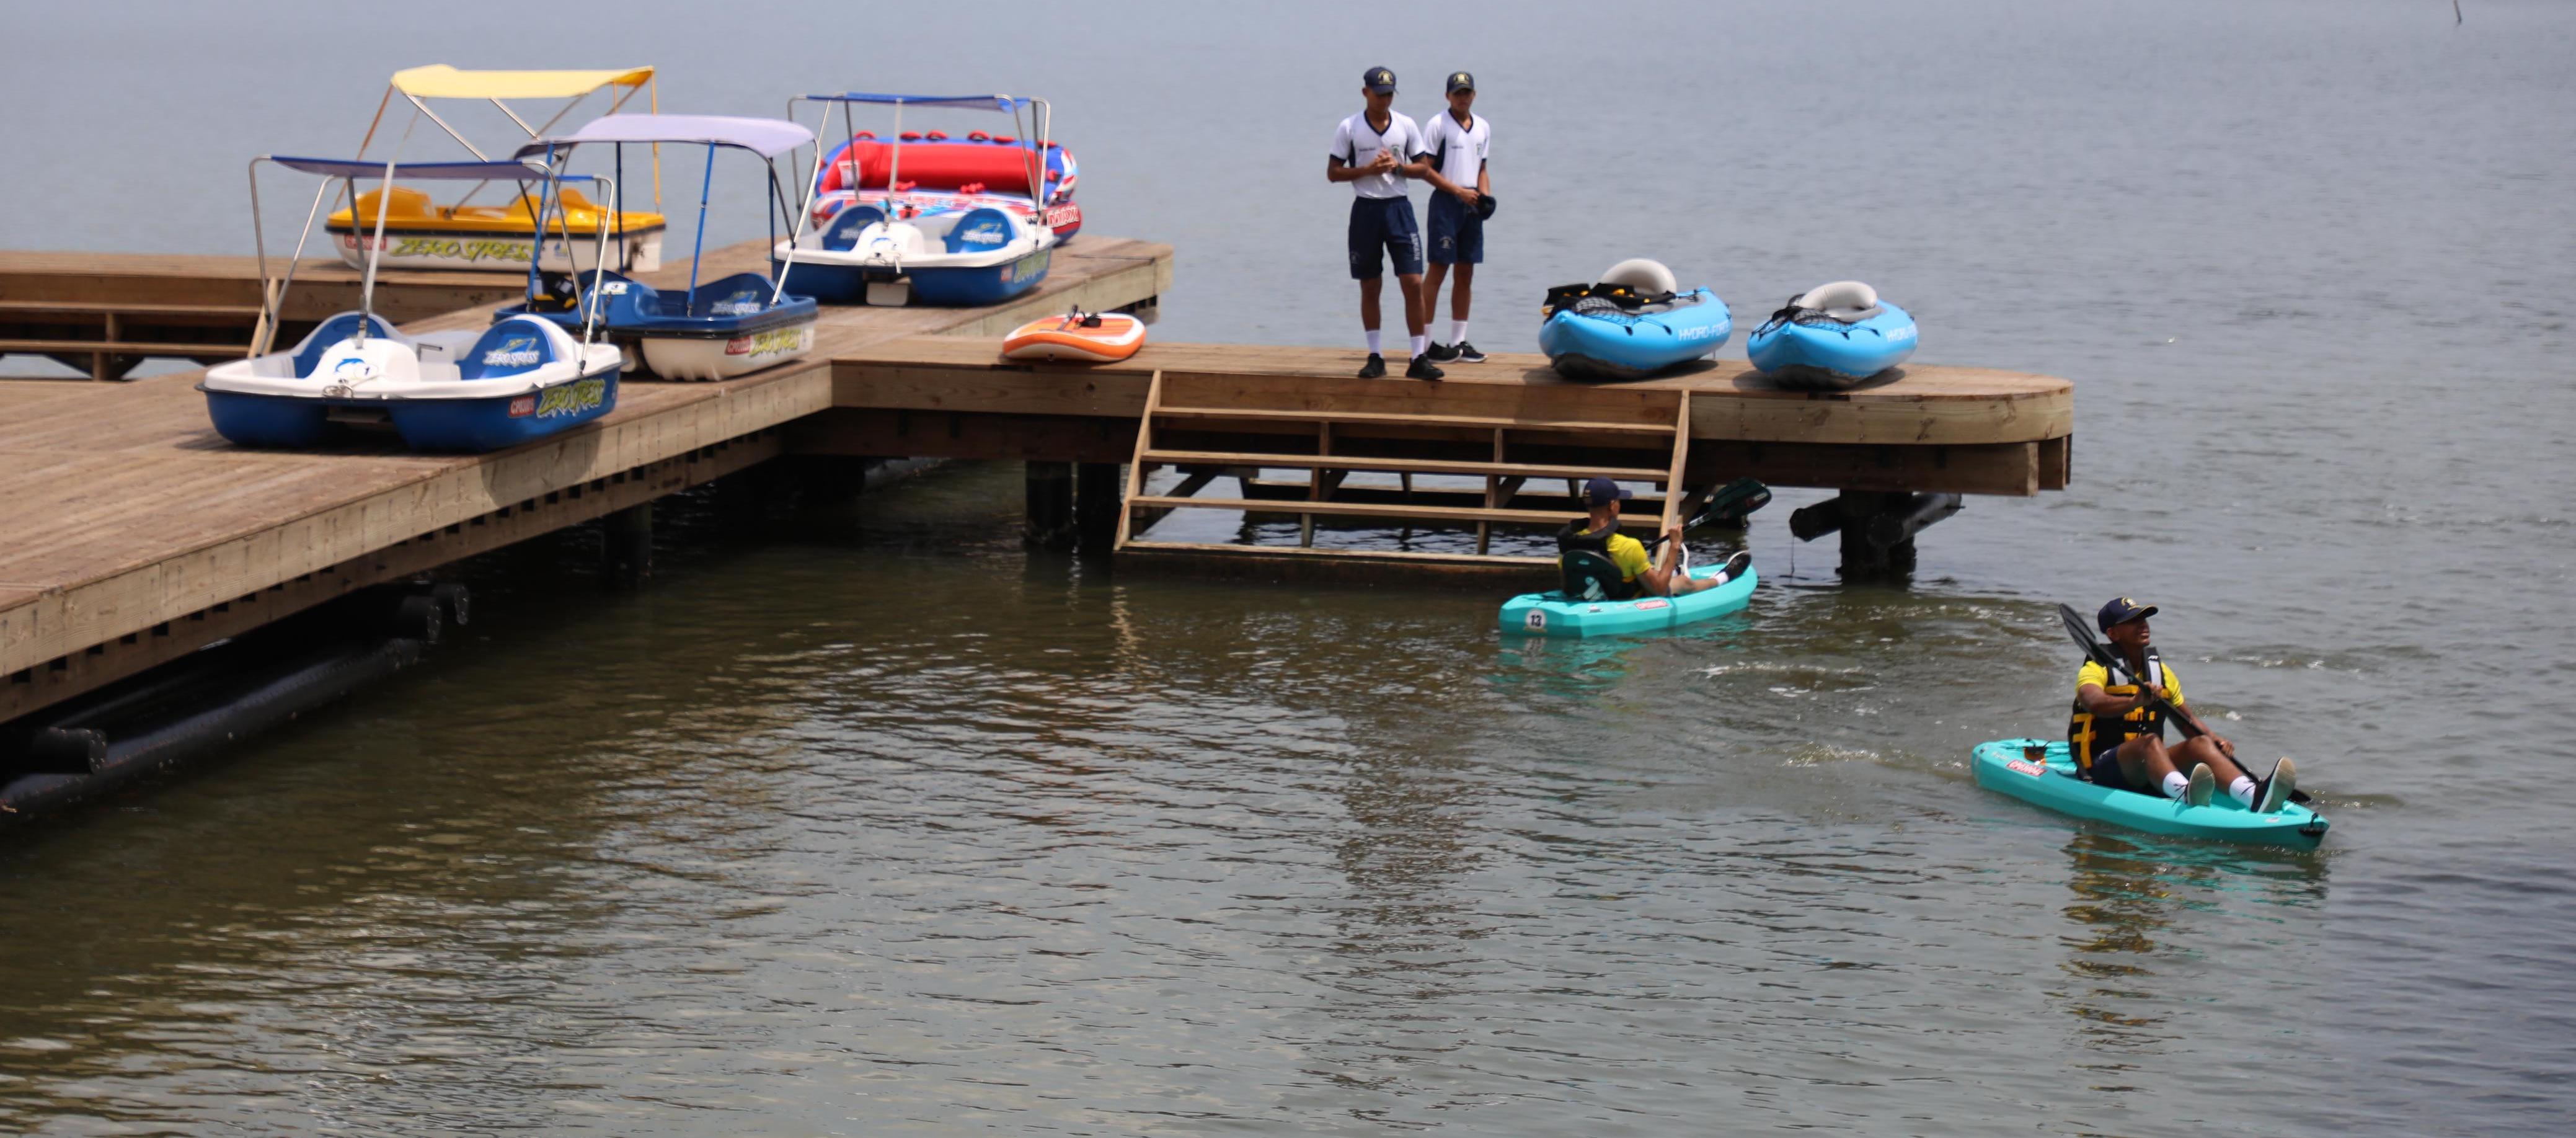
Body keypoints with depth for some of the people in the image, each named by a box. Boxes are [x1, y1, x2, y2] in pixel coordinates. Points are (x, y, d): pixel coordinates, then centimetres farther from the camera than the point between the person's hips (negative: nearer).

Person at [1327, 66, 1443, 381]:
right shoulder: (1349, 128, -1)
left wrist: (1397, 167, -11)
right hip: (1366, 210, -1)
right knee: (1369, 287, 5)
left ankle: (1419, 358, -2)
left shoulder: (1407, 126, 4)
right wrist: (1368, 169, -14)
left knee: (1413, 283, -6)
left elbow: (1424, 168, 8)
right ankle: (1375, 357, 15)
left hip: (1398, 207, 1)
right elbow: (1333, 172, 0)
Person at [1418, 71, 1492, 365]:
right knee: (1438, 269, -8)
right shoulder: (1438, 125, -5)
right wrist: (1459, 191, -15)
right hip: (1446, 201, -6)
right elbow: (1426, 169, -8)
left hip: (1472, 205, 7)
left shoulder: (1484, 128, 14)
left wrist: (1486, 195, 3)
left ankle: (1458, 341, 13)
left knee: (1467, 272, 7)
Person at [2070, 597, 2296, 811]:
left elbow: (2187, 718, 25)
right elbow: (2094, 704, -27)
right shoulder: (2096, 671, -4)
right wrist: (2134, 702, -45)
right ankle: (2186, 795, -68)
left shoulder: (2160, 671, 18)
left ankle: (2255, 797, -48)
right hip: (2103, 769, -6)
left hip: (2149, 769, 6)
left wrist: (2215, 739, 4)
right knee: (2150, 740, -34)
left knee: (2200, 743, -19)